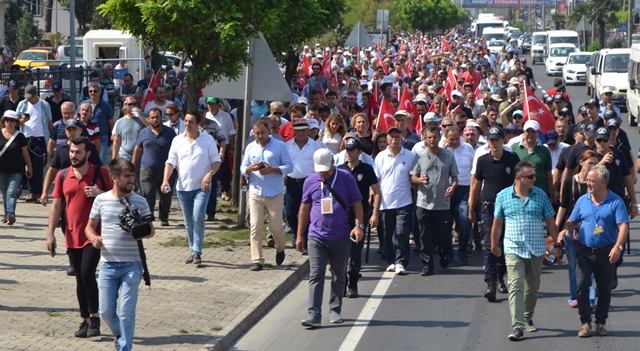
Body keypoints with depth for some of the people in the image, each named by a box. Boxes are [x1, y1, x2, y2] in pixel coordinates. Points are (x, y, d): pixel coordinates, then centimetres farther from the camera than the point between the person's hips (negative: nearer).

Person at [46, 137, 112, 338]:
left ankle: (94, 317, -4)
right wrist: (50, 233, 2)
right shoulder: (62, 176, 6)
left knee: (87, 273, -16)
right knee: (80, 279, 9)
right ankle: (86, 320, 18)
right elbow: (56, 205, 7)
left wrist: (100, 194, -16)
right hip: (72, 236, 4)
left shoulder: (101, 173, -3)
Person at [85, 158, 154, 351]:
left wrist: (144, 231, -18)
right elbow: (90, 226, 11)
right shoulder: (101, 200, 2)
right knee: (106, 311, 5)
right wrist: (93, 238, -11)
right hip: (108, 264, 2)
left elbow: (151, 229, 6)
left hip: (132, 264, -2)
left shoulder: (139, 201, 0)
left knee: (127, 312, -5)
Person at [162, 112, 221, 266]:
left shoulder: (208, 139, -1)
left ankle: (197, 252, -12)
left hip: (201, 187, -4)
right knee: (188, 222, 10)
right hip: (183, 187, 4)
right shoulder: (177, 140, 6)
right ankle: (192, 250, 22)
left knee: (198, 218, -17)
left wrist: (209, 174, -16)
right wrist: (166, 180, -9)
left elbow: (216, 160, 1)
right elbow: (170, 162, 5)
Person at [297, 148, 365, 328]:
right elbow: (305, 209, 14)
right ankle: (314, 314, -12)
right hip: (317, 237, 0)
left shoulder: (345, 178, -1)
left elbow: (356, 203, 2)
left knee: (339, 276, 9)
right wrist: (300, 235, 15)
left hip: (341, 237, 0)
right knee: (316, 276, -8)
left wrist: (358, 225, -10)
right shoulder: (310, 181, 6)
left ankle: (335, 310, 22)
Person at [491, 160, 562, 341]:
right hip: (514, 249, -2)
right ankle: (517, 326, -16)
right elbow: (497, 223, 10)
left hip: (536, 250, 2)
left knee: (532, 287, 13)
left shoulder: (540, 195, 3)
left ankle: (528, 318, 33)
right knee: (515, 287, -12)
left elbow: (551, 222, 8)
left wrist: (557, 244, 7)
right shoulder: (503, 196, 0)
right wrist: (494, 245, 16)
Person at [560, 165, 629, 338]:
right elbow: (572, 221, 15)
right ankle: (585, 322, 1)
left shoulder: (616, 202, -6)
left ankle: (601, 323, 20)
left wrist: (618, 247, -29)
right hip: (584, 252, 2)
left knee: (604, 290, 7)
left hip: (606, 254, -2)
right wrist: (566, 230, -9)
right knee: (581, 285, -9)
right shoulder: (582, 200, 6)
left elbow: (623, 226, -14)